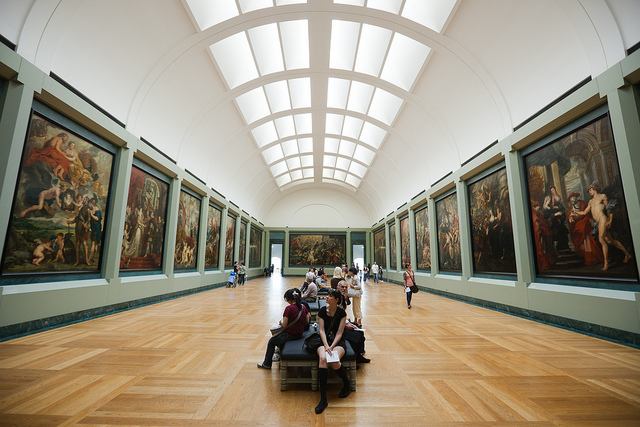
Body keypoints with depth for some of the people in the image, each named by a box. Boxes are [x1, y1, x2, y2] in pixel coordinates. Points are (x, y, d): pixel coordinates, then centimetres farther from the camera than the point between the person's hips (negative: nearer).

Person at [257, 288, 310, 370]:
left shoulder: (289, 308, -22)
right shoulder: (303, 307, -3)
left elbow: (284, 326, -18)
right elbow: (307, 322, 6)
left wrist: (281, 321, 2)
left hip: (290, 335, -7)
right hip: (300, 334, 7)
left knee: (271, 341, 15)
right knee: (279, 336, 30)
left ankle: (267, 364, 27)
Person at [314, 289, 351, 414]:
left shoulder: (342, 313, -5)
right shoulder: (322, 311, -2)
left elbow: (339, 332, -7)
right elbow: (321, 330, -6)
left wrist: (332, 346, -19)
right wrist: (326, 345, -19)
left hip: (338, 341, -1)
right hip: (324, 340, 1)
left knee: (334, 362, -31)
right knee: (322, 358, -32)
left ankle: (347, 385, 3)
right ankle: (323, 399, -27)